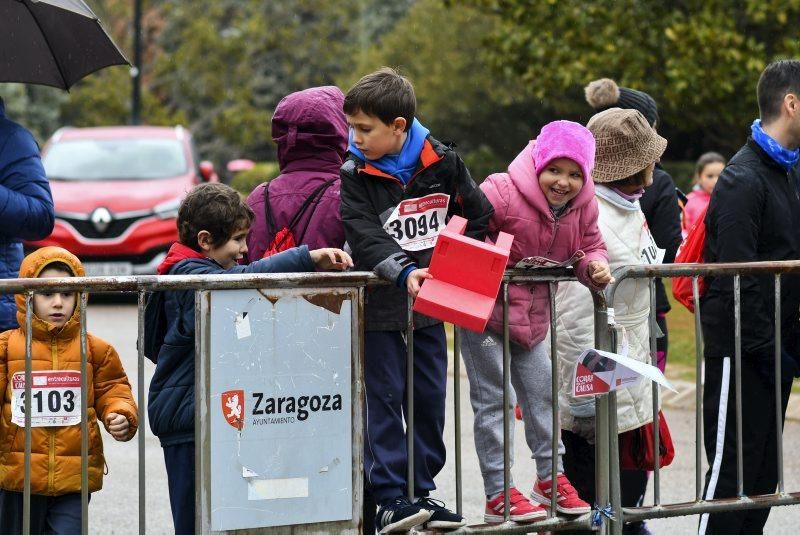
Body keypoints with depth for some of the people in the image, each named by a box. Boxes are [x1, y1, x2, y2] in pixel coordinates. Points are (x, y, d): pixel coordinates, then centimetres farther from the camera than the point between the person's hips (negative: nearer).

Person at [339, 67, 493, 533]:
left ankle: (422, 491, 19)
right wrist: (404, 272, -35)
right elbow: (363, 237, -22)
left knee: (430, 397, 9)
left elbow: (478, 215, 10)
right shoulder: (354, 175, -10)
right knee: (384, 398, -4)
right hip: (379, 302, -3)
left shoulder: (443, 163, -2)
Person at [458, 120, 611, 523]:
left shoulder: (583, 206, -3)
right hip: (484, 308, -6)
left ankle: (550, 477, 29)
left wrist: (595, 267, -13)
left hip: (532, 315, 6)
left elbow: (590, 246, 9)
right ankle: (497, 493, 4)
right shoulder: (502, 192, -22)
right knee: (492, 399, -2)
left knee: (542, 392, 13)